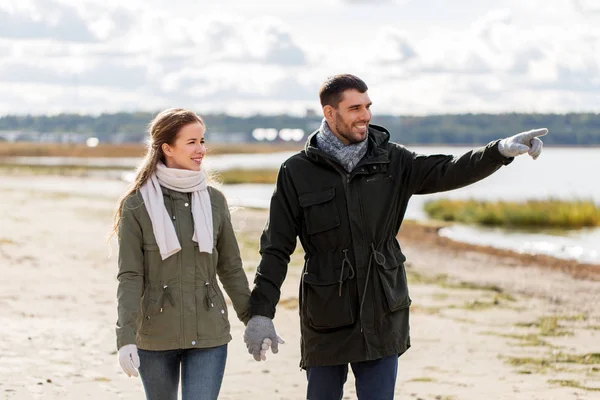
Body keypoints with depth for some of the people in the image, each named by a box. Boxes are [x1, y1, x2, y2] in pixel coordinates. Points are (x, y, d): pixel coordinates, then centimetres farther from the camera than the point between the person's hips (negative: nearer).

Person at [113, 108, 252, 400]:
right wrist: (126, 337, -15)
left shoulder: (214, 200, 4)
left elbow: (230, 269, 12)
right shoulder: (138, 204, -5)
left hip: (208, 334, 2)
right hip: (156, 335, -1)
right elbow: (130, 277, -7)